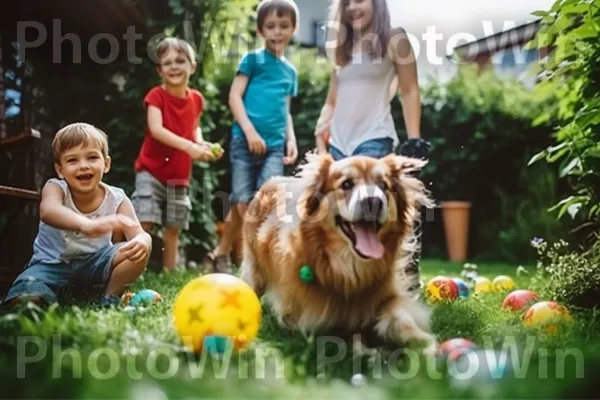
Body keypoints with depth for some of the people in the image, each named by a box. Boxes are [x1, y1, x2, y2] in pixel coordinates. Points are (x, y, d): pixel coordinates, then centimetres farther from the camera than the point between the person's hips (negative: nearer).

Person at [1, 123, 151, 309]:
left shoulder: (117, 199, -12)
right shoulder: (55, 188, -19)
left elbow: (139, 234, -21)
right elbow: (48, 211, -44)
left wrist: (142, 241, -51)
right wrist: (86, 224, -68)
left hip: (95, 264, 1)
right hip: (53, 264, -1)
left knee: (139, 249, -25)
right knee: (25, 299, -29)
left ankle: (109, 300, -3)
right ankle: (63, 297, 4)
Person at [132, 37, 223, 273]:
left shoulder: (196, 99, 4)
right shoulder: (156, 96, -11)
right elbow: (156, 129, -25)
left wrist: (203, 145, -6)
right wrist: (189, 147, -36)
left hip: (180, 174, 5)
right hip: (152, 170, -5)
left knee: (173, 228, 11)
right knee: (144, 223, -14)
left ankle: (170, 272, 21)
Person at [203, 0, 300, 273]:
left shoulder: (290, 71, 17)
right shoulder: (253, 59, 2)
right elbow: (234, 96, -4)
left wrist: (291, 140, 7)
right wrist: (250, 131, -15)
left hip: (275, 145, 4)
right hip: (245, 140, -4)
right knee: (242, 203, -2)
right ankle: (221, 254, 16)